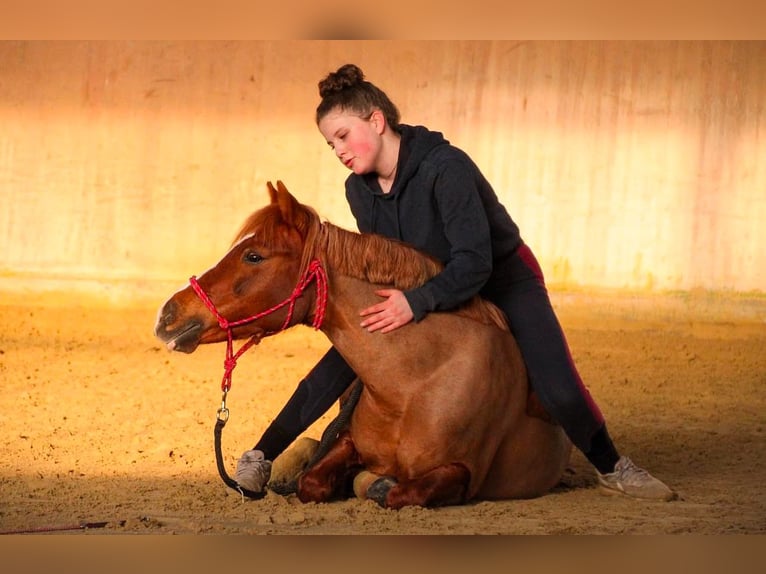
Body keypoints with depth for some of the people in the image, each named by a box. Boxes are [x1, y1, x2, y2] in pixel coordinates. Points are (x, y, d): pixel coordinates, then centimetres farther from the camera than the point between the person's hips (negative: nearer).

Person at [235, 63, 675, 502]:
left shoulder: (445, 167, -31)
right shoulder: (359, 190, -9)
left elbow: (475, 262, -35)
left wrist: (417, 303, -45)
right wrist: (390, 302, -15)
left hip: (504, 281, -5)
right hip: (415, 294, 5)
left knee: (560, 392, -20)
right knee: (342, 363, -13)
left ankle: (612, 469, 6)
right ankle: (262, 456, -7)